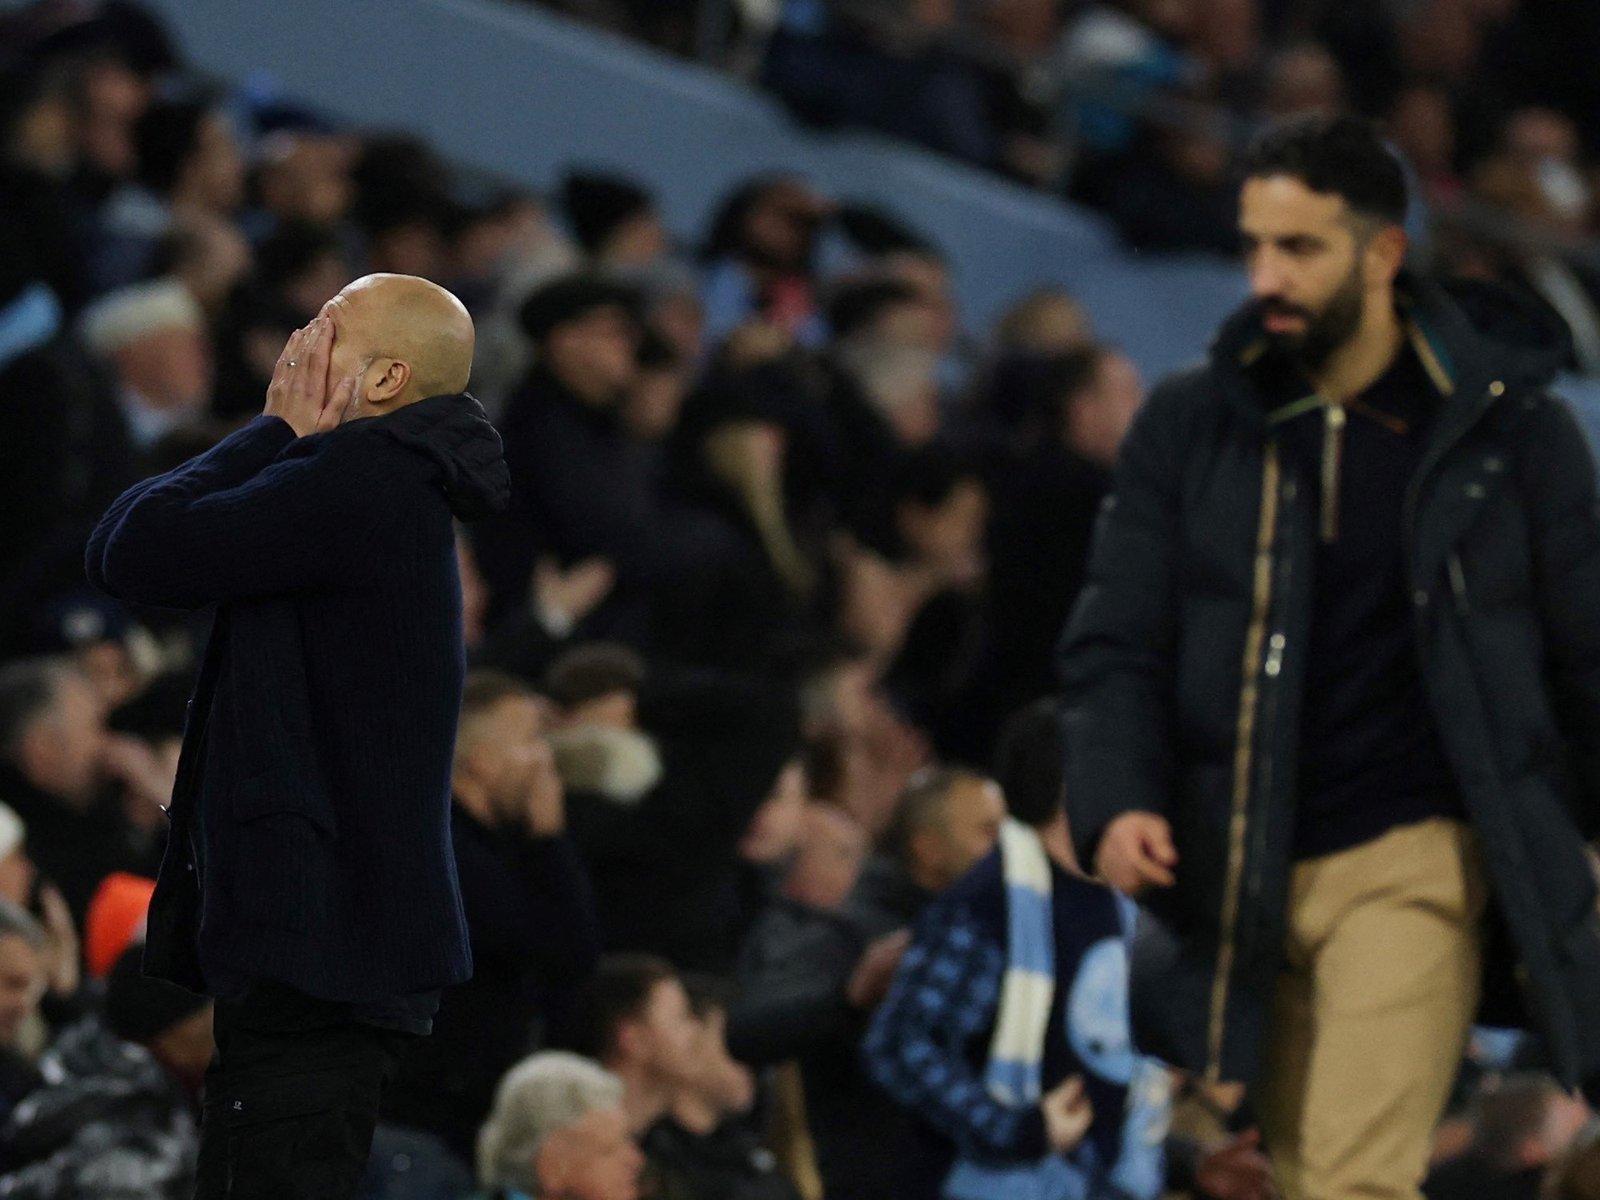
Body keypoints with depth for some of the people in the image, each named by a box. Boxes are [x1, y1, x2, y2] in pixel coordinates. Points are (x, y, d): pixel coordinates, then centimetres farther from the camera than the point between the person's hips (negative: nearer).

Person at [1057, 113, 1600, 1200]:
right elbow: (1117, 645, 5)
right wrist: (1115, 802, -13)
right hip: (1245, 884, 4)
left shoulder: (1507, 428, 1)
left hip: (1414, 863, -4)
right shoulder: (1192, 427, 7)